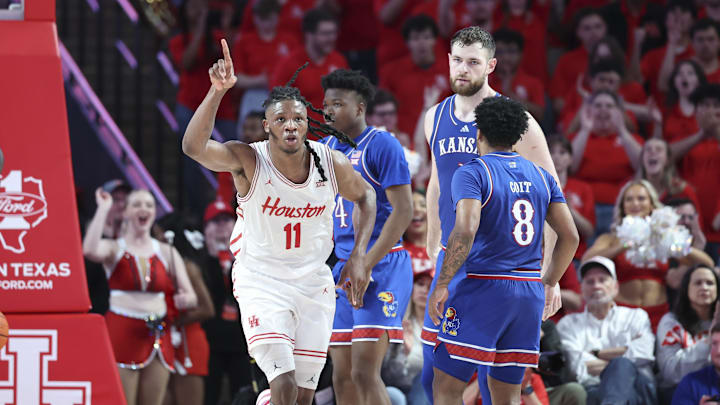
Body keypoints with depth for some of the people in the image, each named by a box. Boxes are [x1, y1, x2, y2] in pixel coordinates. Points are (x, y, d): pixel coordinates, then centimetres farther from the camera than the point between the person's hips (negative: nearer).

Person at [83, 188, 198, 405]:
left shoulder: (167, 253, 13)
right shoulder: (114, 248, 3)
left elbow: (191, 296, 12)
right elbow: (90, 250, -21)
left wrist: (185, 300, -14)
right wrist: (103, 209, -13)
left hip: (158, 337, 4)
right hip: (122, 332, -4)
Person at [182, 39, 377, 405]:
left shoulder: (332, 164, -8)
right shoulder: (247, 161, -16)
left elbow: (365, 196, 13)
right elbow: (193, 147, -34)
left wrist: (358, 256, 3)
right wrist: (217, 91, -45)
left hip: (314, 282, 4)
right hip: (260, 282, -4)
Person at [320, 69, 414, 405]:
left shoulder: (382, 145, -9)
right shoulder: (324, 149, 13)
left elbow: (403, 211, -14)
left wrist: (365, 266, -18)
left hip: (383, 265, -8)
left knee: (364, 373, -16)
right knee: (342, 377, 5)